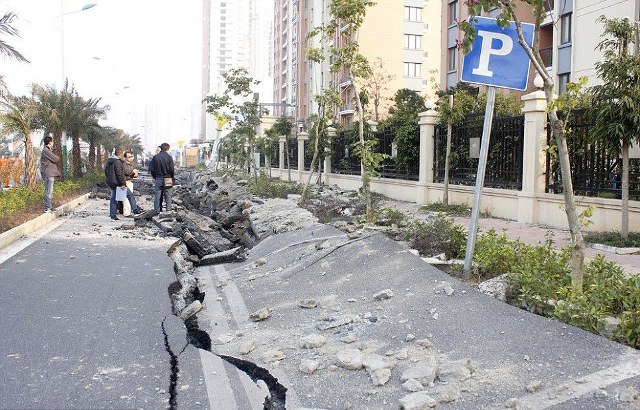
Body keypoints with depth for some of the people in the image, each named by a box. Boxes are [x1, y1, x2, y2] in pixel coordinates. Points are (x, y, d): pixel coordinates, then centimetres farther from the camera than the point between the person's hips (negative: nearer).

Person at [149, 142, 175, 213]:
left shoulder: (155, 157, 2)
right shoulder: (169, 157, -8)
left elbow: (152, 169, 4)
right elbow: (171, 169, -8)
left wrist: (154, 177, 15)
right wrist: (172, 177, 8)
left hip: (158, 179, 3)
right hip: (167, 179, -3)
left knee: (158, 195, 8)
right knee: (168, 195, 5)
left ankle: (157, 210, 10)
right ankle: (168, 209, 7)